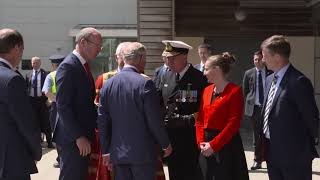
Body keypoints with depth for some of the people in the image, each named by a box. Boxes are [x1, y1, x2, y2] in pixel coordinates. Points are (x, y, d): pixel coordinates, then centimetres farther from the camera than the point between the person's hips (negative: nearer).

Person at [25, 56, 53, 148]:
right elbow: (26, 88, 9)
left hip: (42, 100, -3)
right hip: (32, 100, 3)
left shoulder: (45, 74, -2)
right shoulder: (28, 75, 9)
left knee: (46, 122, 2)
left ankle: (49, 142, 8)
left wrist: (48, 99, -11)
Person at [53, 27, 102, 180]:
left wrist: (97, 124, 9)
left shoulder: (83, 65, 13)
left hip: (83, 135, 9)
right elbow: (62, 106, -20)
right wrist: (78, 136, -22)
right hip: (72, 138, -9)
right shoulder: (68, 66, -15)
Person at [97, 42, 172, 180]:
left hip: (117, 153, 5)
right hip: (142, 153, -5)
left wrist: (106, 150, 13)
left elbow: (102, 121, 6)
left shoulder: (107, 84, 3)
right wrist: (165, 144, 3)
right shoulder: (145, 83, -13)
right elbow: (155, 120, -11)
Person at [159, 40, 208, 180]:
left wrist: (189, 119, -21)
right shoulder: (167, 77, 10)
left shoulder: (199, 78, -11)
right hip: (170, 136, 6)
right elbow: (161, 102, 16)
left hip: (189, 138, -6)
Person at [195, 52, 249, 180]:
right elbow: (200, 120, 11)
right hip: (206, 149, 6)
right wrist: (201, 142, -3)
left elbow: (233, 124, -15)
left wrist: (213, 145, -16)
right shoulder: (207, 90, 12)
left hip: (227, 145, -6)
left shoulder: (235, 91, -9)